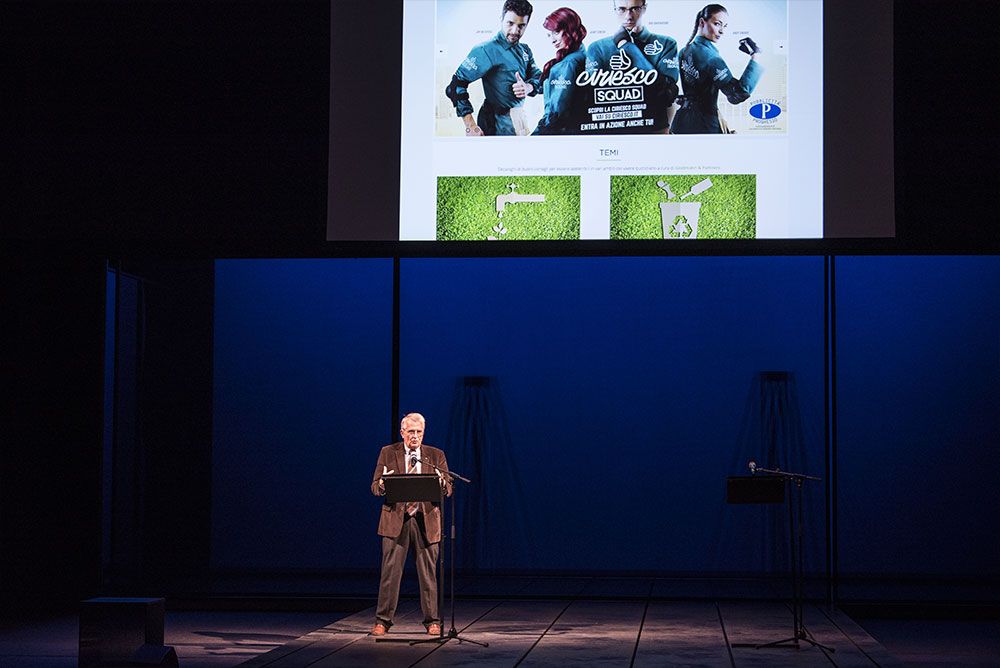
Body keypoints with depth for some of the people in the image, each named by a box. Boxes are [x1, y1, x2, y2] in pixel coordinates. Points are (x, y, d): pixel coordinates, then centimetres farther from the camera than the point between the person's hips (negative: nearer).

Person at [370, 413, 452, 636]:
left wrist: (441, 482, -22)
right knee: (390, 572, -1)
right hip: (395, 519, -1)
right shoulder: (388, 453, 5)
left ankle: (432, 621, 13)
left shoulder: (436, 456, 6)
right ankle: (383, 620, 7)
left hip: (426, 520, 1)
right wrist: (382, 484, -23)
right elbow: (375, 487, 2)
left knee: (428, 573, 4)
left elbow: (448, 490, 2)